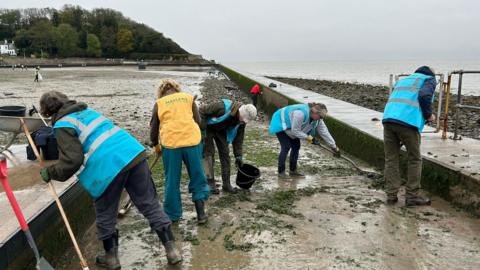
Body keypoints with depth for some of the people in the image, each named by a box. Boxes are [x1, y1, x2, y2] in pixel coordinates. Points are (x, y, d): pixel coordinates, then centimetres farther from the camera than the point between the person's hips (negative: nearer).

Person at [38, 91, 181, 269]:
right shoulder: (87, 110, 25)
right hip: (134, 154, 7)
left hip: (108, 168, -7)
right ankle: (171, 251, 17)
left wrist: (51, 172, 9)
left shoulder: (62, 125, 2)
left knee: (105, 217, 17)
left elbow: (72, 160, -8)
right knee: (150, 205, 12)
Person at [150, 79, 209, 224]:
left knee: (172, 181, 13)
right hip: (192, 141, 0)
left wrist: (156, 145, 29)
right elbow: (198, 121, 9)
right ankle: (201, 213, 15)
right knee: (197, 177, 13)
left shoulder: (159, 103, 12)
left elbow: (153, 128, 14)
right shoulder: (188, 97, 13)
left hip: (170, 143, 0)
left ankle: (172, 215, 23)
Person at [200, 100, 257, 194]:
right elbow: (202, 110, -29)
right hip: (208, 127, -6)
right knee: (209, 153, -11)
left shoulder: (242, 121, -16)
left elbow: (239, 138, -6)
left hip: (221, 130, 6)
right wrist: (201, 128, -26)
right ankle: (210, 184, -4)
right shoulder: (222, 107, -38)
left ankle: (226, 184, 8)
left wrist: (239, 156, -8)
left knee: (225, 154, 1)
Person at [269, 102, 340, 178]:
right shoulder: (301, 113, -38)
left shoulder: (318, 120, -12)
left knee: (296, 146, 4)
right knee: (286, 147, -16)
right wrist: (309, 138, -28)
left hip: (289, 128, 9)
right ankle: (281, 172, -8)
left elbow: (324, 132, -7)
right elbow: (295, 131, -31)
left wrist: (334, 147, -7)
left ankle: (293, 171, 15)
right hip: (280, 123, -8)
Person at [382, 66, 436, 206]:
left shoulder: (402, 80, 34)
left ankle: (391, 195, 12)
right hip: (408, 122, -5)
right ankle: (412, 196, 14)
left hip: (388, 119, 5)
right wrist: (429, 115, 9)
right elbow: (424, 96, -6)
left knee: (391, 159, 10)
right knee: (414, 160, 10)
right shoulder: (430, 80, 17)